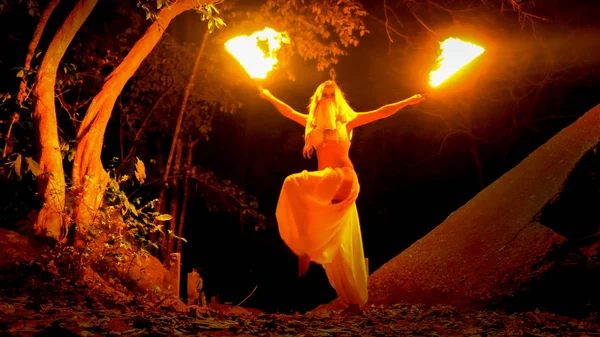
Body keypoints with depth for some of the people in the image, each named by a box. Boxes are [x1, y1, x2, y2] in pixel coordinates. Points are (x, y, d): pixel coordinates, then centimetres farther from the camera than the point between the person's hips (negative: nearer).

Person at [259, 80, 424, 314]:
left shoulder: (347, 120, 7)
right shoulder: (313, 122, 20)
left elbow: (381, 113, 9)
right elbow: (290, 112, 32)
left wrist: (407, 102, 5)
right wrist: (269, 97, 39)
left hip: (342, 180, -5)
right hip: (325, 186, 5)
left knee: (293, 184, -27)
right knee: (338, 246, 3)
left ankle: (305, 248, -20)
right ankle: (354, 300, 9)